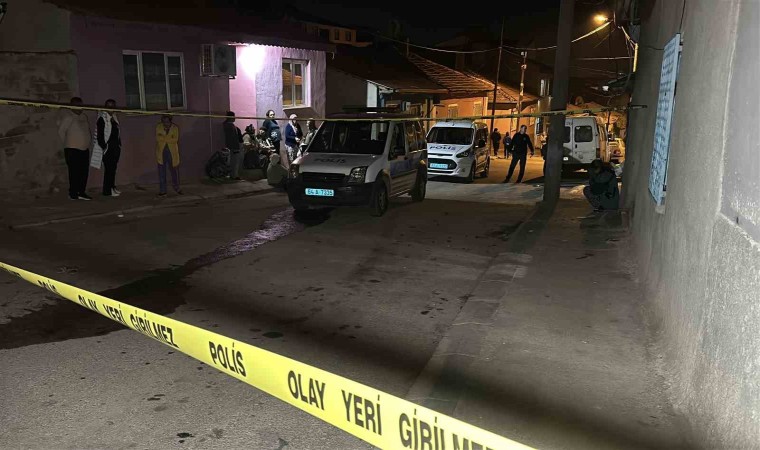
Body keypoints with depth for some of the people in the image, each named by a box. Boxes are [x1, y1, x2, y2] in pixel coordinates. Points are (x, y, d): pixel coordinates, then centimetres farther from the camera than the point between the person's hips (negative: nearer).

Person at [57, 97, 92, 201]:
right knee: (74, 172, -6)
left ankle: (81, 192, 12)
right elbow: (61, 131, -7)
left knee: (84, 172, 5)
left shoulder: (84, 116, 12)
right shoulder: (68, 117, -8)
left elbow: (89, 129, 24)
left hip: (85, 149, 6)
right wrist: (68, 142, 1)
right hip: (72, 149, -6)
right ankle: (73, 193, 0)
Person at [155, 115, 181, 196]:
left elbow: (175, 140, -12)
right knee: (161, 171, 0)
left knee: (174, 170, 6)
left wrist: (163, 137, -15)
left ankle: (176, 188, 24)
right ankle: (162, 190, 6)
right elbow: (158, 139, -3)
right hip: (161, 152, 0)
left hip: (172, 152, 0)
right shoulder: (158, 127, 2)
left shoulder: (175, 128, -1)